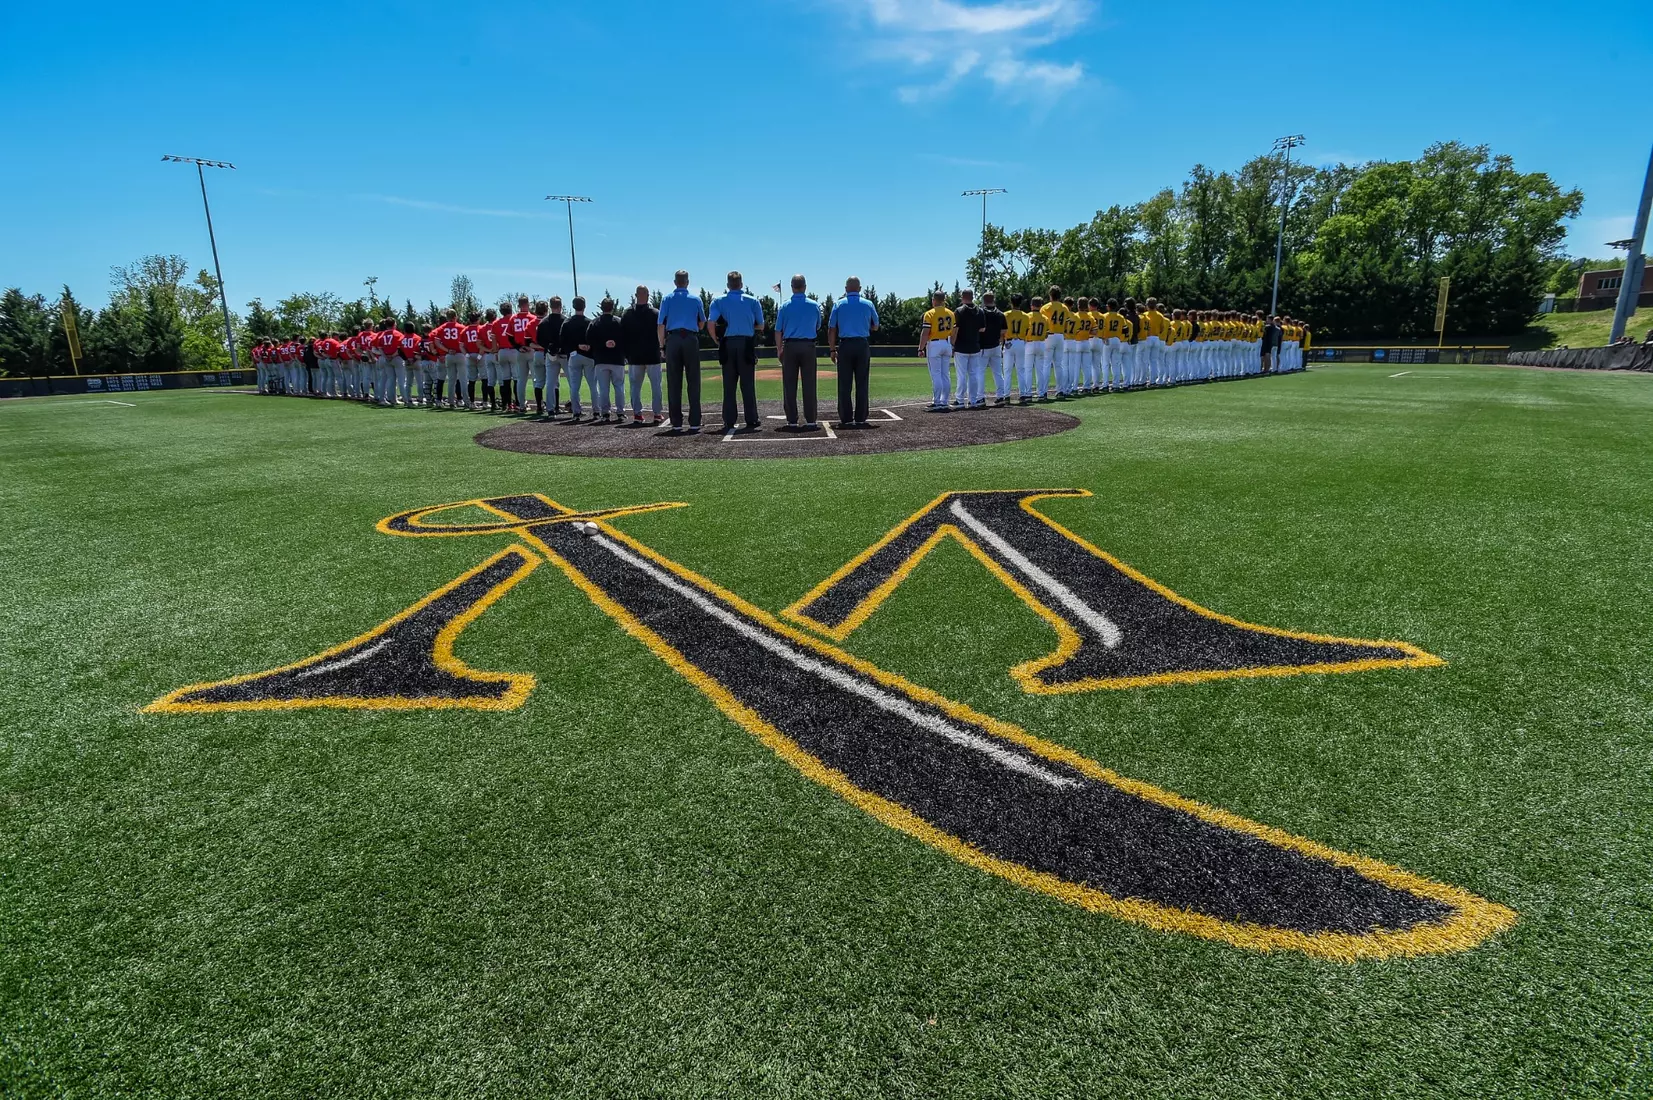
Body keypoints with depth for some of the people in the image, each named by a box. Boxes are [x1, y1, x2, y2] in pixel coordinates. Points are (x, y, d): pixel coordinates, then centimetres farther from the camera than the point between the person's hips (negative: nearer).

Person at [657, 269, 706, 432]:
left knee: (674, 384, 3)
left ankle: (676, 423, 2)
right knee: (693, 382, 1)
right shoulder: (695, 299, 9)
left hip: (672, 341, 0)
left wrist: (662, 345, 10)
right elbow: (702, 324, 18)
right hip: (691, 340, 0)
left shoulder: (667, 299, 8)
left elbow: (660, 325, 3)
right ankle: (694, 422, -4)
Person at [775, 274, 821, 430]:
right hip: (809, 347, 0)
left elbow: (778, 331, 2)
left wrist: (779, 350, 10)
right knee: (809, 385, 2)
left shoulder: (785, 306, 0)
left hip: (790, 347, 0)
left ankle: (792, 421, 3)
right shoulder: (814, 306, 1)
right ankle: (810, 421, 1)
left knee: (790, 386, 4)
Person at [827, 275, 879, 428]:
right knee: (862, 384, 4)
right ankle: (860, 419, 4)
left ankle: (846, 419, 1)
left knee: (845, 385, 2)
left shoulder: (839, 304, 2)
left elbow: (832, 329, 1)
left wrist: (832, 349, 6)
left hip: (845, 346, -1)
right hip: (863, 346, 1)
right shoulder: (868, 304, 4)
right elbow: (875, 327, 14)